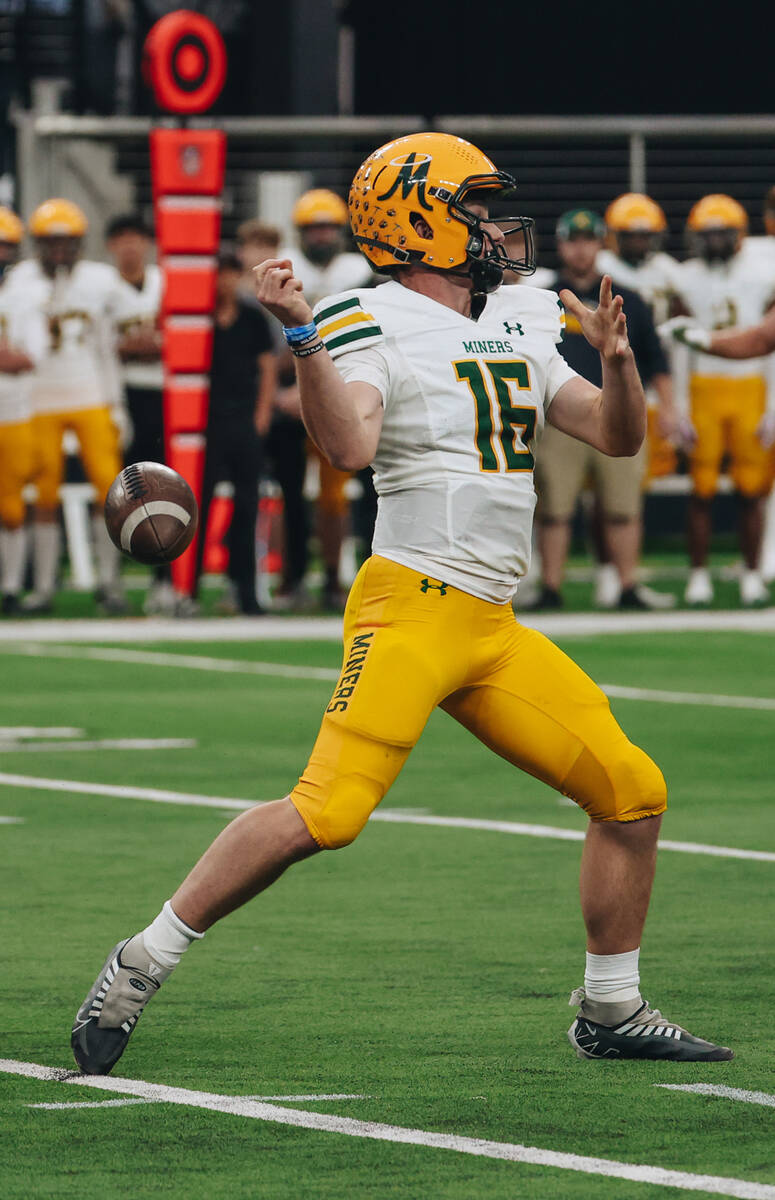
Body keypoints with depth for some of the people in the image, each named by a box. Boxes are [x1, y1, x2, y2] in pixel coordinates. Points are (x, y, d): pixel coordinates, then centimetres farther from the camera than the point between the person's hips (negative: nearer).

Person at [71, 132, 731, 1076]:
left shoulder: (515, 327, 17)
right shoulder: (376, 327, -7)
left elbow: (618, 436, 19)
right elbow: (349, 446, -24)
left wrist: (616, 359, 1)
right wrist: (302, 336, -34)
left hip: (495, 628, 8)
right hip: (412, 608, -8)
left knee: (633, 792, 6)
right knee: (328, 813, -21)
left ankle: (610, 1012, 19)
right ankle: (141, 967, -10)